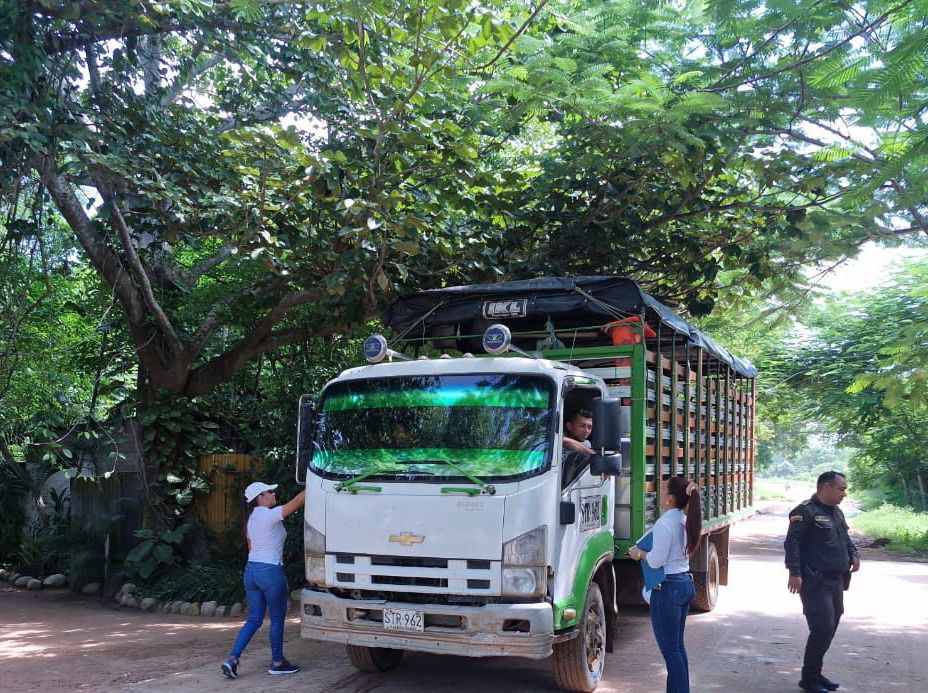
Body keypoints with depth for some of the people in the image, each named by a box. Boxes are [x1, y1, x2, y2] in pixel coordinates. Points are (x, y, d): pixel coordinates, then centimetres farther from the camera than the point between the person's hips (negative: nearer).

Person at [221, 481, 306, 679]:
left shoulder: (252, 518, 13)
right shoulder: (270, 515, -13)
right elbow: (297, 501, -16)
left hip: (251, 569, 8)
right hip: (270, 570, -8)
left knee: (254, 619, 12)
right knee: (277, 618, 7)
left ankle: (232, 659, 3)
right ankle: (277, 663, 17)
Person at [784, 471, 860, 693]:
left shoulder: (837, 513, 16)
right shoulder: (806, 511, -12)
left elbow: (845, 540, 28)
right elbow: (792, 542, -18)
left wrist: (854, 554, 8)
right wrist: (794, 572, -25)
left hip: (836, 582, 9)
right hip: (816, 582, -9)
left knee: (829, 629, 14)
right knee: (823, 629, -12)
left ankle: (815, 673, 26)